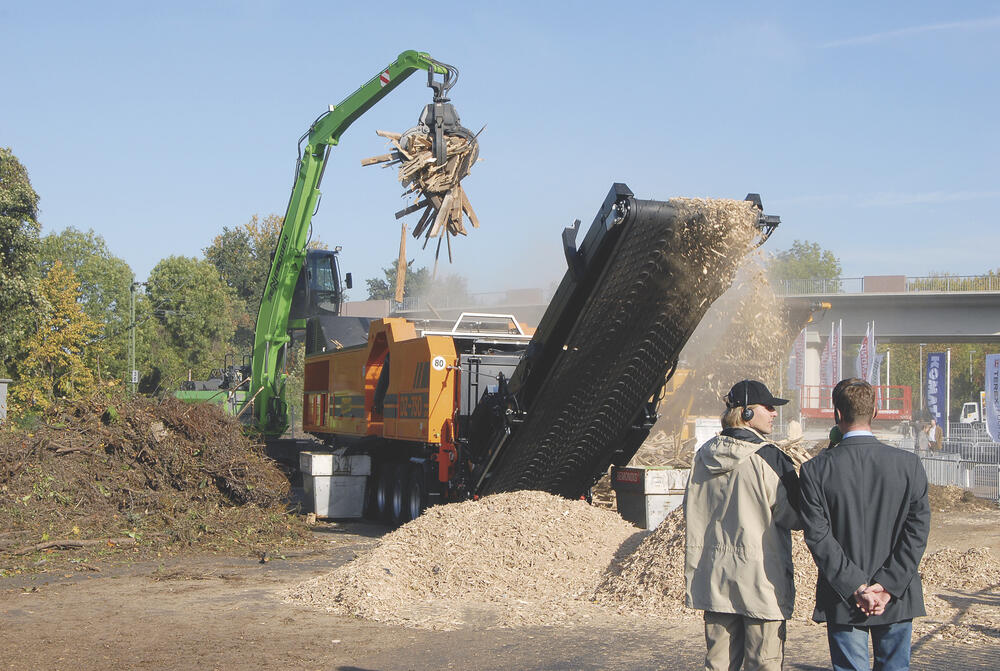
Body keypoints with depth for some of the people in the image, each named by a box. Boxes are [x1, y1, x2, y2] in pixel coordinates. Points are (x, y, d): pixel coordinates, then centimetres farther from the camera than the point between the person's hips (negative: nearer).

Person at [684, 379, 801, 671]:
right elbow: (795, 517, -9)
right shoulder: (768, 458, -14)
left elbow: (690, 511, 16)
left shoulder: (703, 456, 6)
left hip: (713, 577, 6)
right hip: (761, 577, -6)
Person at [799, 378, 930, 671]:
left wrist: (855, 587, -11)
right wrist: (887, 585, -9)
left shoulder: (816, 469, -8)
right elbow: (917, 530, -8)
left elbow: (818, 536, -12)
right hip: (898, 599, 1)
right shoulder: (909, 464, -5)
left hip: (842, 602, -1)